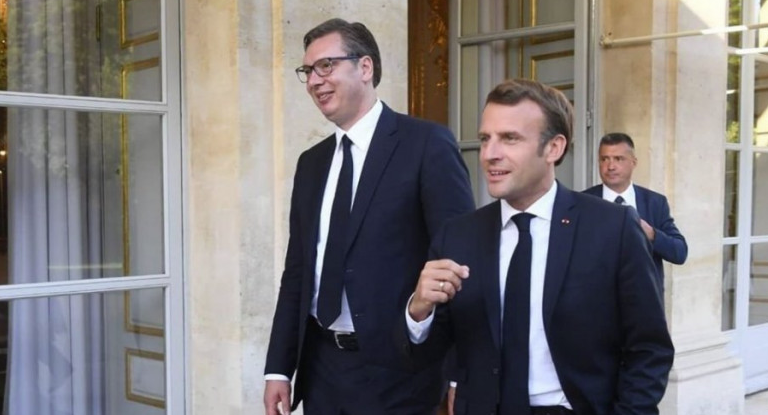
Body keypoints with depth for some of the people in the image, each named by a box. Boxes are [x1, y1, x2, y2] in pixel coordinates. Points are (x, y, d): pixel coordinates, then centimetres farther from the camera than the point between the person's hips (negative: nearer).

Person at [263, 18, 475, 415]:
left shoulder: (427, 144, -7)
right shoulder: (311, 162, 12)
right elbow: (298, 270, 13)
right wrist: (279, 367, 9)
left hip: (395, 369, -6)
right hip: (320, 367, 6)